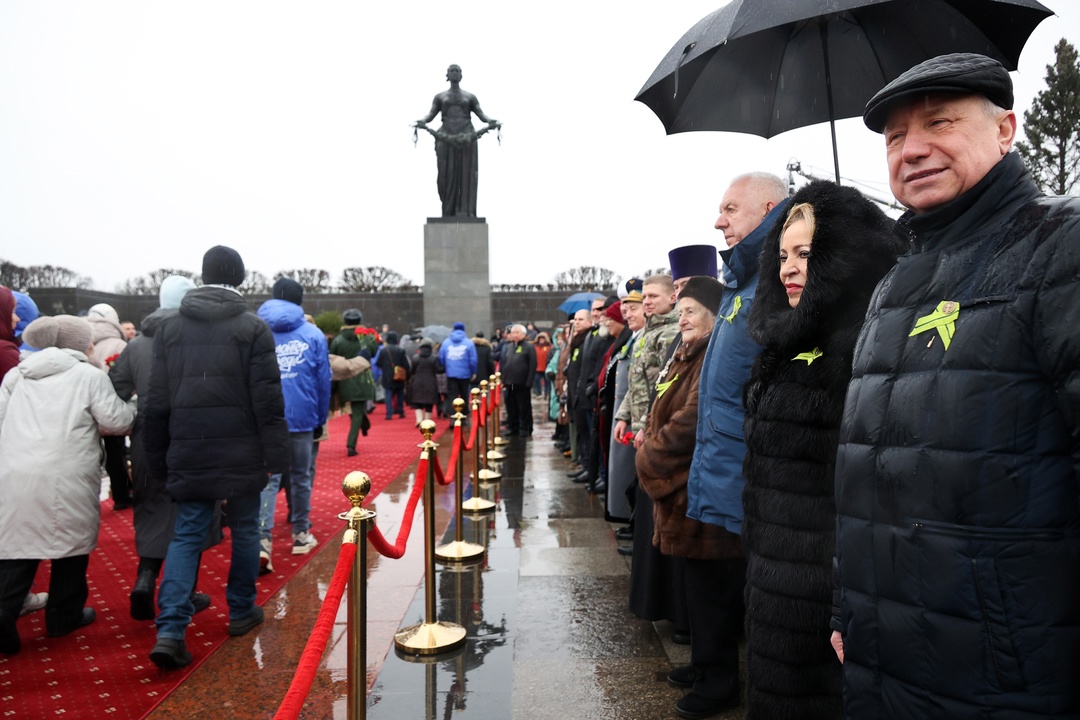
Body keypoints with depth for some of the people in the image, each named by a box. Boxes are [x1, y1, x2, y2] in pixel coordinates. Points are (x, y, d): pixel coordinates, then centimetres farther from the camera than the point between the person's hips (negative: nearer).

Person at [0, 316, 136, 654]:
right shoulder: (89, 376, 0)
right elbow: (115, 421, -3)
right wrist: (132, 405, 16)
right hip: (66, 476, -4)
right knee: (71, 539, 11)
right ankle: (64, 615, 22)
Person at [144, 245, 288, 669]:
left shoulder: (170, 328, 5)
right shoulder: (253, 328, -7)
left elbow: (157, 401, 7)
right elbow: (267, 400, -11)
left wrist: (157, 458, 14)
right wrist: (276, 456, -5)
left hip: (189, 453, 3)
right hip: (241, 451, -3)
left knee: (187, 534, 9)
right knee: (244, 529, 13)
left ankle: (170, 629, -2)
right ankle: (241, 612, 26)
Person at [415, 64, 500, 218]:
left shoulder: (470, 97, 18)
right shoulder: (440, 97, 18)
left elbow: (481, 114, 7)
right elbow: (431, 114, 7)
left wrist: (490, 121, -15)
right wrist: (422, 121, -15)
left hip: (467, 137, 0)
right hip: (446, 138, 0)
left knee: (466, 174, -7)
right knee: (447, 175, -6)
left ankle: (465, 213, -10)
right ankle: (448, 213, 0)